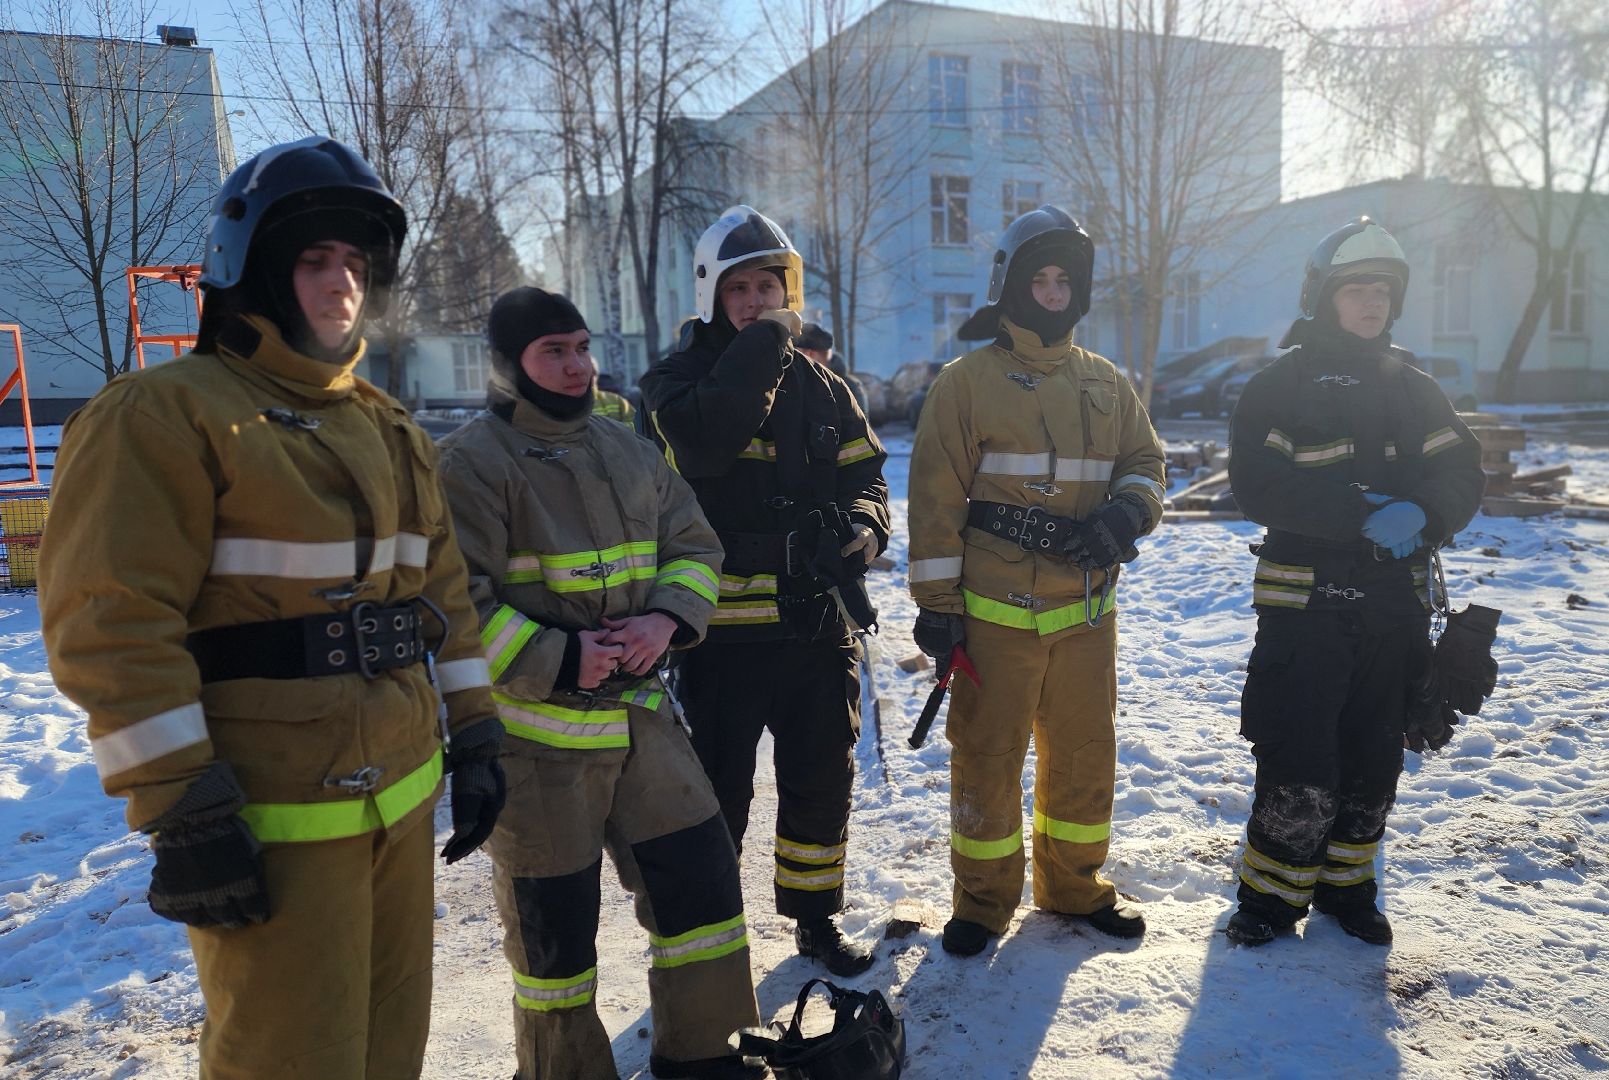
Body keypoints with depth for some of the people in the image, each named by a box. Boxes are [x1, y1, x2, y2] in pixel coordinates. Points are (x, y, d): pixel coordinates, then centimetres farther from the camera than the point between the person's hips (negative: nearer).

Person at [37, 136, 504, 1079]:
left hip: (403, 801, 7)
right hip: (271, 824, -7)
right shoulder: (165, 416, -11)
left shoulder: (391, 431, 14)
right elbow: (114, 625, -17)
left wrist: (472, 734, 13)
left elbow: (444, 593, 16)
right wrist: (180, 810, -18)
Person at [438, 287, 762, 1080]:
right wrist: (555, 661, -21)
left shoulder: (629, 451, 10)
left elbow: (696, 547, 12)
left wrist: (668, 618, -7)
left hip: (640, 715, 6)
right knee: (554, 923, 8)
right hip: (535, 734, -6)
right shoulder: (471, 461, -10)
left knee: (701, 874, 11)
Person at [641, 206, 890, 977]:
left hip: (818, 620, 5)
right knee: (718, 790, 6)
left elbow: (864, 471, 12)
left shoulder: (820, 385, 11)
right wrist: (762, 345, -20)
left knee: (822, 776, 16)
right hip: (725, 627, -4)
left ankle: (815, 917, 36)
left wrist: (862, 525, -9)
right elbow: (704, 443, -26)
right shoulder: (679, 378, -4)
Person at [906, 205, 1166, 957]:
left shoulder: (1106, 383, 12)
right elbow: (936, 497, -6)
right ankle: (984, 898, 24)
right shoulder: (967, 381, -3)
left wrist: (1125, 512, -9)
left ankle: (1074, 886, 34)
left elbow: (1146, 463, 16)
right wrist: (936, 604, -10)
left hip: (1087, 610, 5)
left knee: (1086, 752, 14)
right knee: (987, 755, 5)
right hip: (996, 611, -4)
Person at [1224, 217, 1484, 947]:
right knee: (1300, 767, -5)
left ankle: (1345, 886, 32)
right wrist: (1365, 517, -23)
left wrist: (1422, 515, -18)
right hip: (1305, 605, -5)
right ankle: (1271, 893, 14)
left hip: (1394, 606, 5)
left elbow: (1461, 476, 4)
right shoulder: (1280, 387, -3)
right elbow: (1260, 487, -16)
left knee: (1372, 763, 14)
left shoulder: (1414, 390, 12)